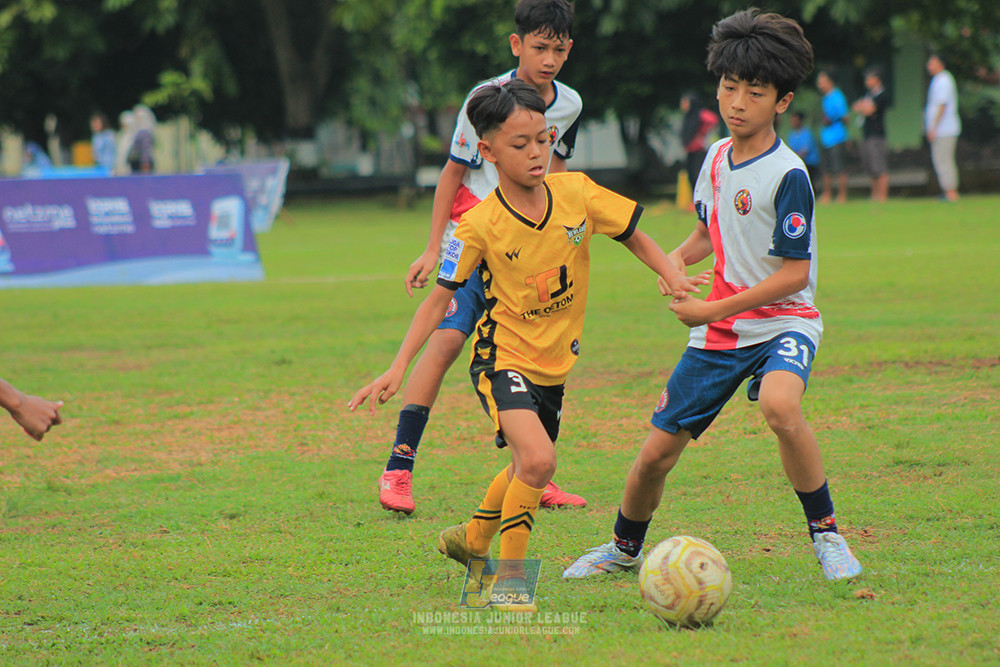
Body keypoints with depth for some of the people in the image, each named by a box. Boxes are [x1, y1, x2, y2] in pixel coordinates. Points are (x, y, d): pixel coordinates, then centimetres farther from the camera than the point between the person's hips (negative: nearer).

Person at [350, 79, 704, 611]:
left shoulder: (577, 193, -8)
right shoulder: (479, 226, -17)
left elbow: (634, 235, 5)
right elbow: (440, 298, -11)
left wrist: (670, 274, -13)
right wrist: (398, 367, -16)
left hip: (553, 365, 6)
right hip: (502, 357, -6)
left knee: (528, 468, 22)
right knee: (538, 460, -26)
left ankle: (472, 539, 50)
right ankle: (509, 578, -11)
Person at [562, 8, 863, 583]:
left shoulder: (787, 175, -17)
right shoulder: (717, 157, 5)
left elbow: (794, 274, -18)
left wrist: (712, 310, -17)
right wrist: (676, 260, 1)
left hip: (783, 321, -6)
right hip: (720, 329, 6)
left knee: (779, 405, -38)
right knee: (657, 453, 5)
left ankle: (827, 535, -21)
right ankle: (624, 548, 34)